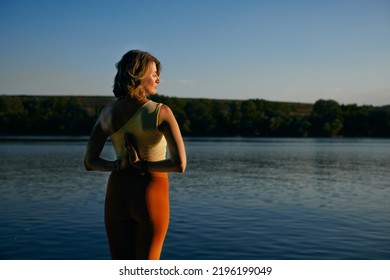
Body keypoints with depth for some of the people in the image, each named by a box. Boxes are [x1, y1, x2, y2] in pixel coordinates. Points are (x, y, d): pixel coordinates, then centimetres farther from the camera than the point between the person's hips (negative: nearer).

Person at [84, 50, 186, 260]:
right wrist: (143, 165, -11)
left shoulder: (108, 112, 0)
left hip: (117, 195, 4)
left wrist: (120, 166, -8)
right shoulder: (161, 112, -15)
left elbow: (89, 162, 3)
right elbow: (180, 164, -21)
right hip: (151, 196, -4)